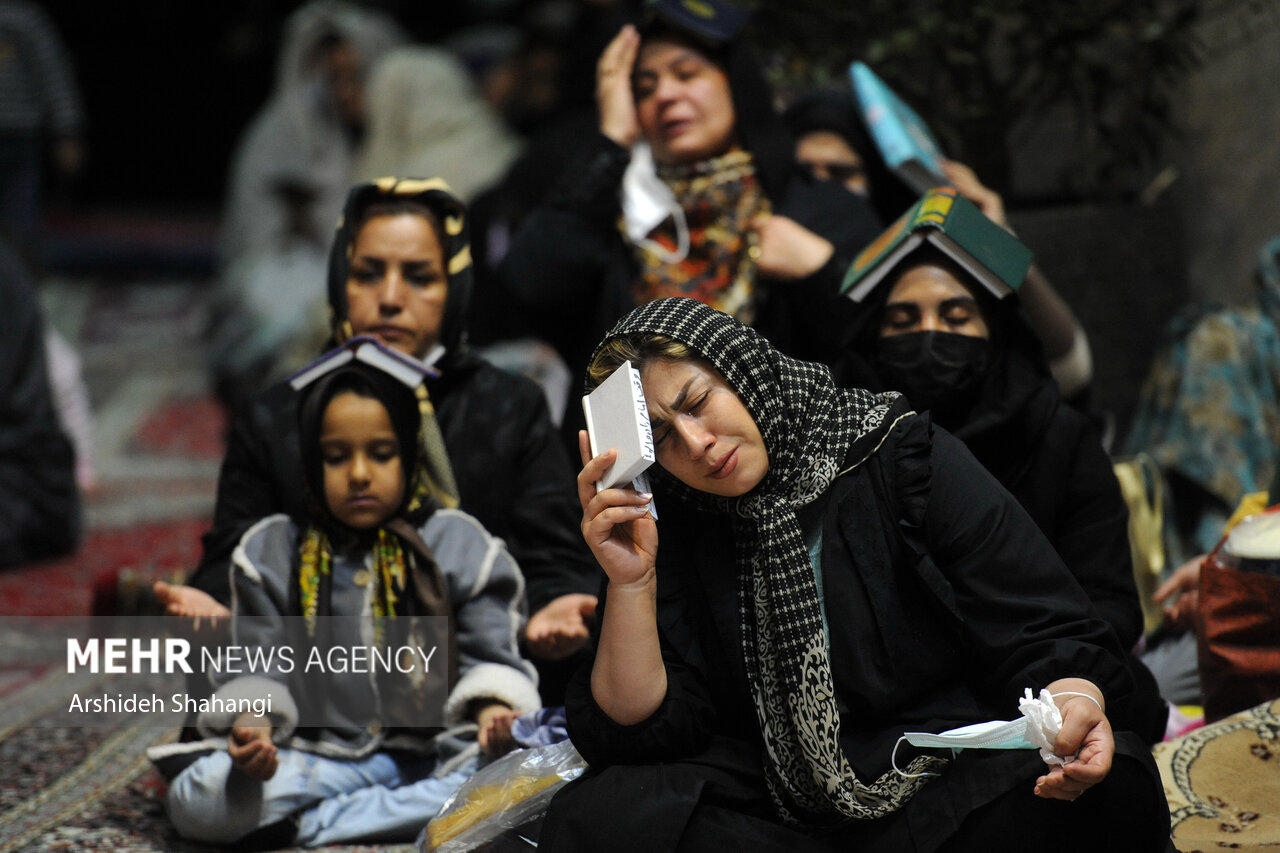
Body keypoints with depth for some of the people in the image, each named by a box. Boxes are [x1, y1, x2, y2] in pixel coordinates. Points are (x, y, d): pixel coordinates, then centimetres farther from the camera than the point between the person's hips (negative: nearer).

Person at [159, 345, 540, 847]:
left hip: (435, 753, 0)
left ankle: (313, 823, -24)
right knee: (196, 801, -26)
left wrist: (492, 711, -19)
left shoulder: (459, 546, 5)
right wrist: (251, 722, -16)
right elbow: (260, 666, 7)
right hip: (322, 756, 0)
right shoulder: (273, 554, 8)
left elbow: (488, 658, 4)